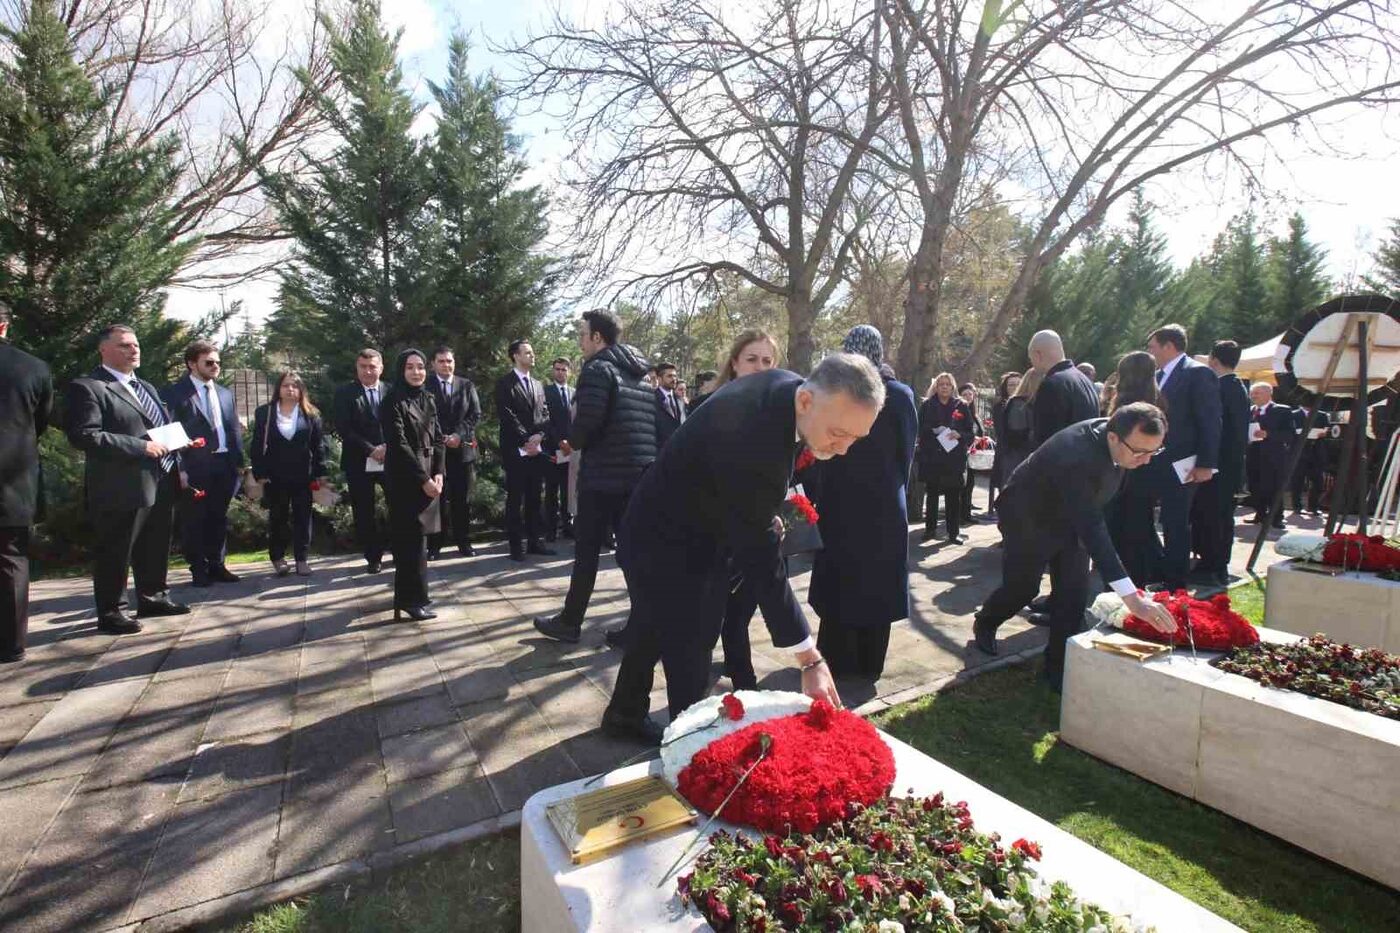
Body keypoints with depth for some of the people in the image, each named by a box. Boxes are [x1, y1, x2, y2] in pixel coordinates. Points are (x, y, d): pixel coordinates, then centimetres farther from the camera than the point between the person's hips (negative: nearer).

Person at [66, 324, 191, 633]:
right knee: (115, 553, 3)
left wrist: (176, 461, 8)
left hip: (160, 484, 8)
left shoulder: (147, 387, 19)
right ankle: (110, 612, 14)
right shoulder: (88, 387, -8)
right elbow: (84, 436, -19)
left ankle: (152, 597, 32)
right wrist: (141, 447, -21)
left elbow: (165, 429, 25)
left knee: (155, 548, 18)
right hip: (121, 488, -8)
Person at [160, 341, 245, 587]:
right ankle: (199, 570, 13)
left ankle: (216, 565, 21)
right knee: (194, 520, 3)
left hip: (224, 464, 5)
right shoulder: (174, 393, -3)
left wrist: (239, 462, 7)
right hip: (195, 466, -5)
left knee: (219, 518, 11)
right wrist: (179, 468, -14)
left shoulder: (225, 393, 14)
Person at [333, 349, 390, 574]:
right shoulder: (345, 393, 2)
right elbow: (344, 429, -7)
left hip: (391, 460, 1)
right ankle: (373, 557, 18)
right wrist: (371, 450, -14)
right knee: (364, 514, 5)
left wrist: (387, 447, -12)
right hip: (359, 463, -1)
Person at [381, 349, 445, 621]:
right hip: (405, 478, -6)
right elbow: (398, 444, -15)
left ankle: (405, 594, 22)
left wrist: (438, 473, -3)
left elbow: (437, 439, 10)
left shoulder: (428, 399, 12)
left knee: (413, 536, 11)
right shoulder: (393, 401, -9)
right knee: (412, 537, -5)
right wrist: (423, 479, -17)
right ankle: (413, 599, 3)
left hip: (429, 476, 6)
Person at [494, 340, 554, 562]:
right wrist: (525, 441, -14)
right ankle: (517, 544, 4)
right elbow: (506, 416, -10)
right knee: (515, 499, -1)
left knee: (534, 498, 8)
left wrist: (539, 436, -6)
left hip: (537, 449, 6)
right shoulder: (504, 383, -2)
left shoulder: (538, 385, 19)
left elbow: (545, 414, 12)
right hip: (515, 450, -6)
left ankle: (535, 540, 14)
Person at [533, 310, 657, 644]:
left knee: (587, 550, 6)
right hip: (641, 474, 7)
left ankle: (570, 622, 18)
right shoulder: (642, 374, 17)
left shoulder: (597, 369, -8)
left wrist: (572, 442, -2)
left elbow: (587, 421, -21)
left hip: (604, 475, -7)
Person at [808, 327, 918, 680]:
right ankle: (869, 663, 20)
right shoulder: (901, 395, -5)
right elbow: (908, 452, 2)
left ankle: (837, 661, 19)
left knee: (839, 580, 11)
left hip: (838, 501, 0)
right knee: (877, 581, 11)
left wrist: (818, 493, 6)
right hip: (885, 503, 1)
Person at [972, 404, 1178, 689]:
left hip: (1070, 516, 7)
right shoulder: (1076, 456, -41)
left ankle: (1058, 663, 14)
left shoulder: (1116, 437, -17)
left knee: (1074, 591, -1)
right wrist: (1132, 597, -48)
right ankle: (984, 623, 37)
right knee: (1021, 587, 7)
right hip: (1027, 517, -6)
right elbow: (1091, 528, -45)